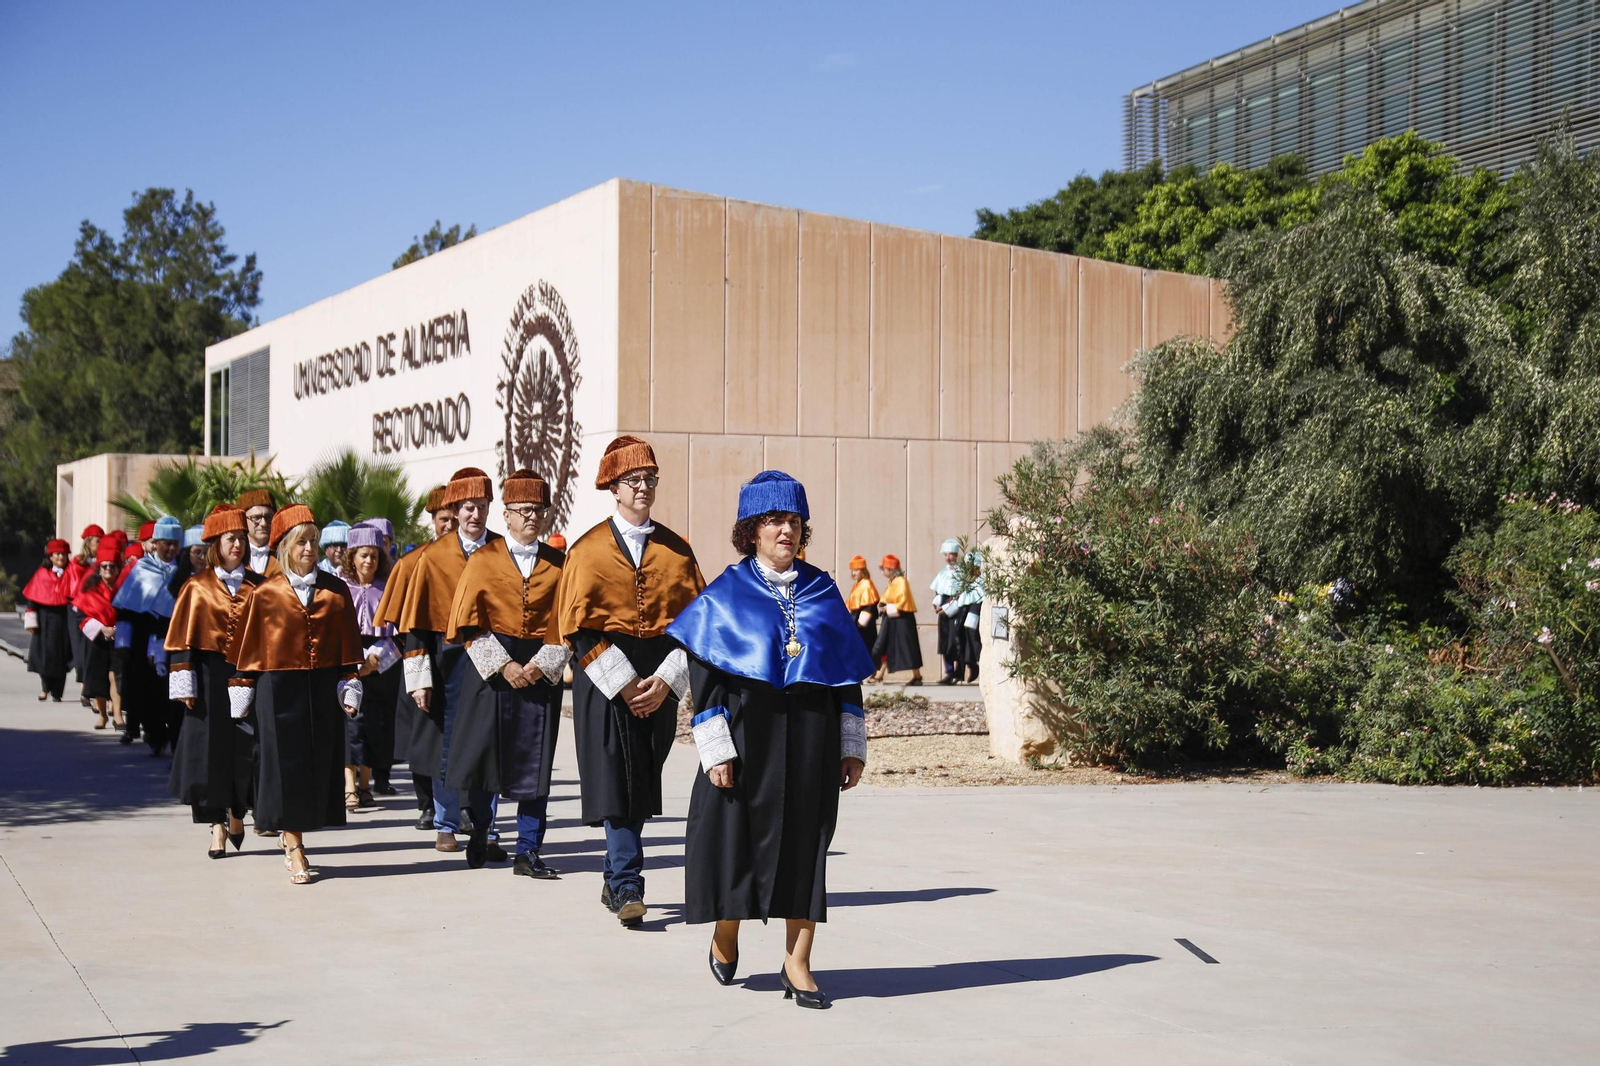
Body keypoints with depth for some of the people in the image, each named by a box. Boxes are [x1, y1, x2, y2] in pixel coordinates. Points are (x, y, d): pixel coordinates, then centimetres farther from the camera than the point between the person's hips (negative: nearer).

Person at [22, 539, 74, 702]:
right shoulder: (42, 574, 2)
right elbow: (32, 598, 2)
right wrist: (31, 620, -4)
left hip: (63, 620, 0)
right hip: (45, 619, 0)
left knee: (60, 656, 1)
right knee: (45, 654, 0)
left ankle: (56, 692, 10)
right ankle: (45, 687, 18)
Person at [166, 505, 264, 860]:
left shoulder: (257, 587, 8)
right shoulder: (197, 587, 1)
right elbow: (182, 638, -1)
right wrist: (184, 684, -8)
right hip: (210, 676, -2)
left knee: (245, 747, 3)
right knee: (211, 747, -1)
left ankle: (237, 813, 25)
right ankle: (217, 826, 4)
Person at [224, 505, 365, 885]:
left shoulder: (336, 591, 4)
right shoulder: (265, 594, -2)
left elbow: (348, 646, 7)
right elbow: (247, 649, 2)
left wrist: (350, 689, 1)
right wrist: (241, 697, 1)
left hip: (322, 689, 3)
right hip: (279, 690, -2)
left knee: (320, 761, 5)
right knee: (285, 763, -1)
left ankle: (293, 838, 19)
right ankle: (294, 848, 6)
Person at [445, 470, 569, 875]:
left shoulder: (558, 564, 6)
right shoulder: (483, 561, 2)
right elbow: (469, 625, -2)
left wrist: (542, 664, -10)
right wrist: (503, 665, -12)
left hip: (541, 670, 1)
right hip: (490, 668, -1)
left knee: (536, 763, -1)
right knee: (483, 756, 5)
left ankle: (528, 853, 4)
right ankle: (480, 834, 29)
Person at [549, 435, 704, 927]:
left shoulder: (676, 550, 9)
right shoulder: (588, 550, 2)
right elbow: (576, 627, -4)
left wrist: (666, 680, -7)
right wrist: (625, 683, -11)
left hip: (660, 680, 3)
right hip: (604, 678, -3)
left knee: (642, 783, 7)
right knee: (616, 780, -10)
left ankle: (616, 881, 21)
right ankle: (628, 886, -10)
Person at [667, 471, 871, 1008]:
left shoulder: (822, 591, 8)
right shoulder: (725, 594, 0)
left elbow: (848, 671, 10)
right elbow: (704, 675, -4)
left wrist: (852, 745, 4)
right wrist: (715, 750, -11)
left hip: (811, 739, 2)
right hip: (749, 736, -2)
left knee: (806, 842, 1)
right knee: (740, 835, 5)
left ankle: (797, 963, 6)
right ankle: (725, 934, 31)